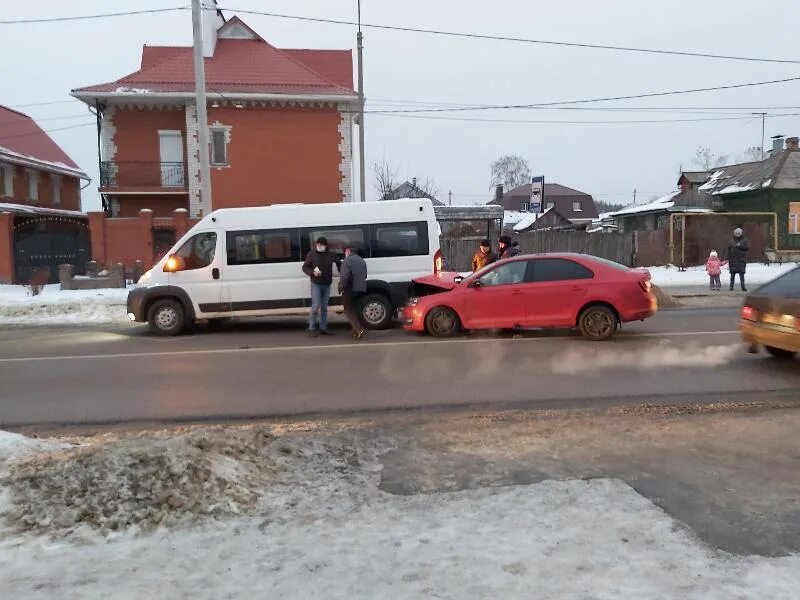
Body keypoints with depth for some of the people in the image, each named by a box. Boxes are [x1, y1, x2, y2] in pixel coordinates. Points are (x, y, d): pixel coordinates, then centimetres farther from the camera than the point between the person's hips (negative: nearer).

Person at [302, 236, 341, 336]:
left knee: (324, 307, 9)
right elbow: (305, 267, -1)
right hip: (316, 284, -4)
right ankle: (312, 328, -1)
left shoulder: (331, 255, 4)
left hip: (327, 284, 4)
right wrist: (313, 272, -17)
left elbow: (339, 263, 21)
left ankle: (323, 328, 18)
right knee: (316, 305, -10)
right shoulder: (311, 254, -4)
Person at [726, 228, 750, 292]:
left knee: (742, 274, -4)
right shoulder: (732, 241, 9)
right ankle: (731, 286, 6)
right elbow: (729, 251, 7)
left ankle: (743, 287, -2)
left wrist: (740, 246, -17)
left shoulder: (744, 240, 7)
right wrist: (729, 259, 3)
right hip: (733, 260, 1)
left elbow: (747, 247, -6)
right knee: (732, 274, 1)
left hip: (741, 260, -1)